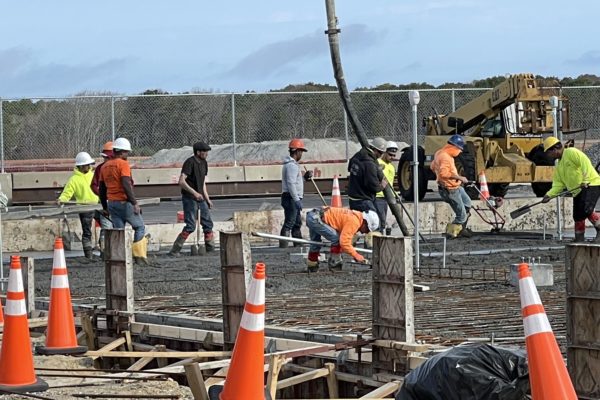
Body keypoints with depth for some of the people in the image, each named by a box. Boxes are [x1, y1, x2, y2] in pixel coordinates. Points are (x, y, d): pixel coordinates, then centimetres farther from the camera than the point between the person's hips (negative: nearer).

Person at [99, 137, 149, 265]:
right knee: (139, 227, 6)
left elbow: (102, 189, 16)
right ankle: (139, 256, -2)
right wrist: (134, 203, -20)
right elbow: (126, 185, -21)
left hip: (111, 203, 7)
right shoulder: (123, 164, -11)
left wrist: (105, 207, 23)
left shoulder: (105, 166, 12)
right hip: (124, 202, -7)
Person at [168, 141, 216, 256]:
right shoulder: (190, 162, -14)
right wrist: (194, 193, -27)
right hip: (189, 198, -9)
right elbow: (181, 181, -22)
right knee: (191, 226, -11)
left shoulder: (203, 163, 12)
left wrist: (207, 199, 17)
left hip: (200, 198, 9)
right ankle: (174, 251, -7)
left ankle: (211, 249, 18)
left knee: (208, 223, 9)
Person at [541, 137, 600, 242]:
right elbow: (558, 184, 15)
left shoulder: (571, 152, -7)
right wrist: (549, 195, -1)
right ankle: (579, 241, 16)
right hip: (578, 192, 10)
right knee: (578, 217, 7)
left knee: (586, 210, -27)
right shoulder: (559, 166, 21)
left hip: (591, 185, -10)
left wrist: (585, 180, -27)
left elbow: (585, 163, -18)